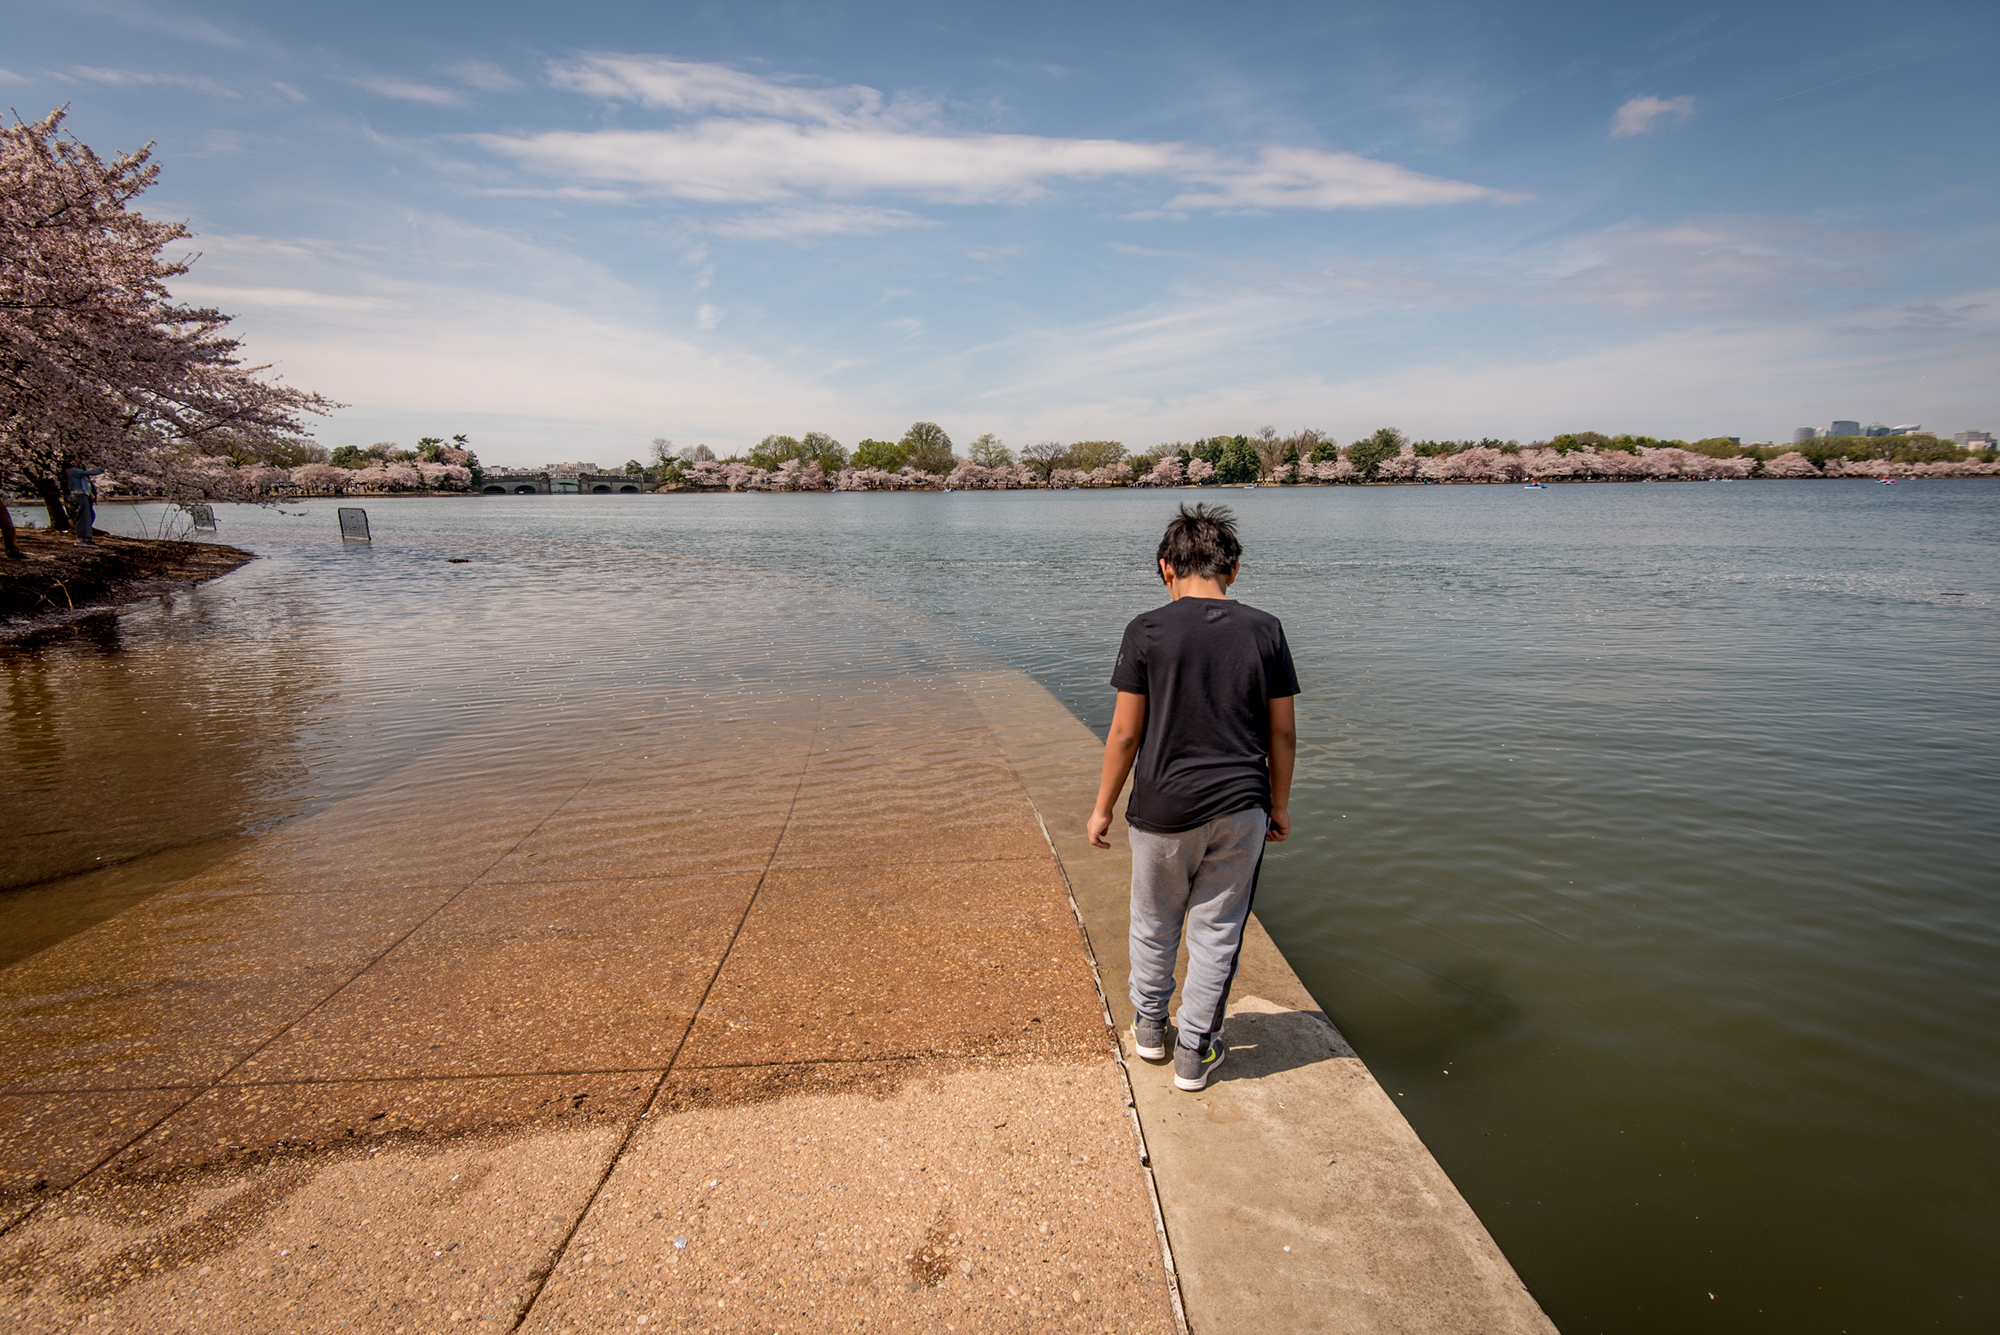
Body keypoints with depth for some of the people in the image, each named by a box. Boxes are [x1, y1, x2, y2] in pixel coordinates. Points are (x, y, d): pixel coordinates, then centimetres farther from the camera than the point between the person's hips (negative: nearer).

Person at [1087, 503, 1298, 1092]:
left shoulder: (1147, 631, -11)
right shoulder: (1265, 630, -3)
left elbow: (1125, 733, -9)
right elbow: (1283, 734, 1)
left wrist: (1103, 807, 3)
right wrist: (1279, 803, 15)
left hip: (1164, 809, -1)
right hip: (1242, 808, 2)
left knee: (1155, 926, 19)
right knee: (1217, 932, 14)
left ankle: (1149, 1027, 39)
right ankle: (1195, 1054, 26)